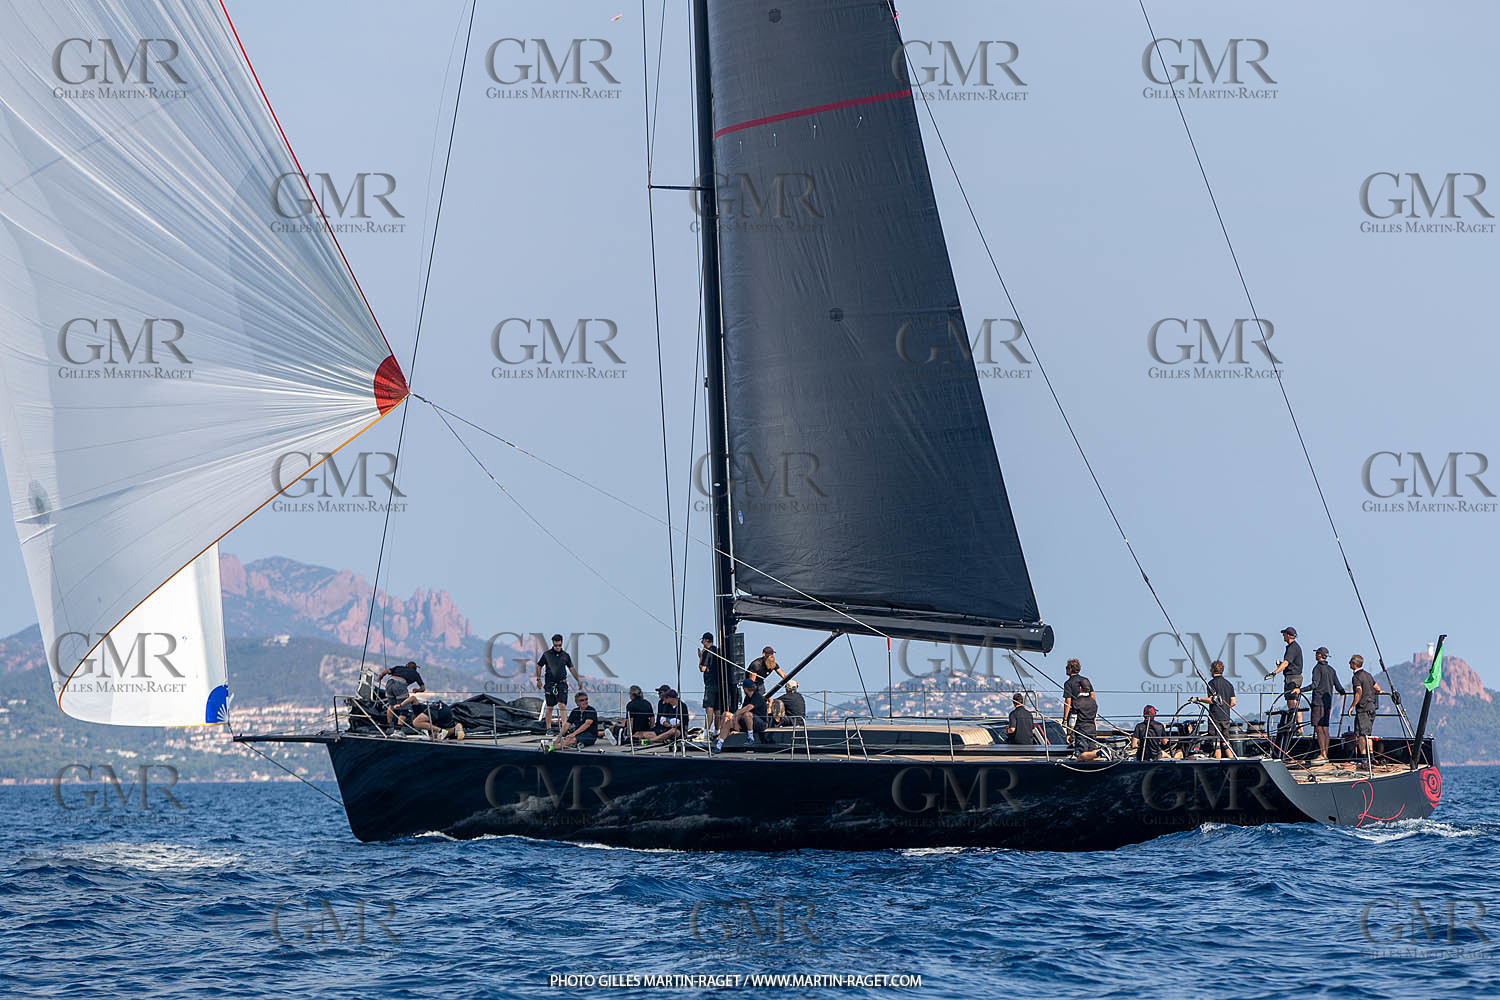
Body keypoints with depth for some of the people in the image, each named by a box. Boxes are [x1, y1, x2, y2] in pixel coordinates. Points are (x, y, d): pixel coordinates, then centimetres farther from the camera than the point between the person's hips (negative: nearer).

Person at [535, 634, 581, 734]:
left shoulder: (565, 655, 7)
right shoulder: (547, 654, 1)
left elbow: (571, 668, 18)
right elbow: (539, 666, 8)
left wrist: (578, 680, 19)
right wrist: (538, 679, 1)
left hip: (562, 684, 1)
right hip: (550, 684, -1)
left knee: (562, 705, -13)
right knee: (550, 707, 3)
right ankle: (549, 728, 11)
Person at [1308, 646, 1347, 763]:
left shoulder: (1318, 668, -8)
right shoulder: (1331, 670, 15)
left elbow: (1315, 684, -20)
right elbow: (1338, 686, 18)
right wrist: (1344, 692, 39)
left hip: (1319, 702, -8)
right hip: (1328, 702, 8)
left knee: (1318, 728, -10)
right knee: (1325, 728, 10)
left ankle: (1322, 754, -16)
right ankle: (1325, 754, 10)